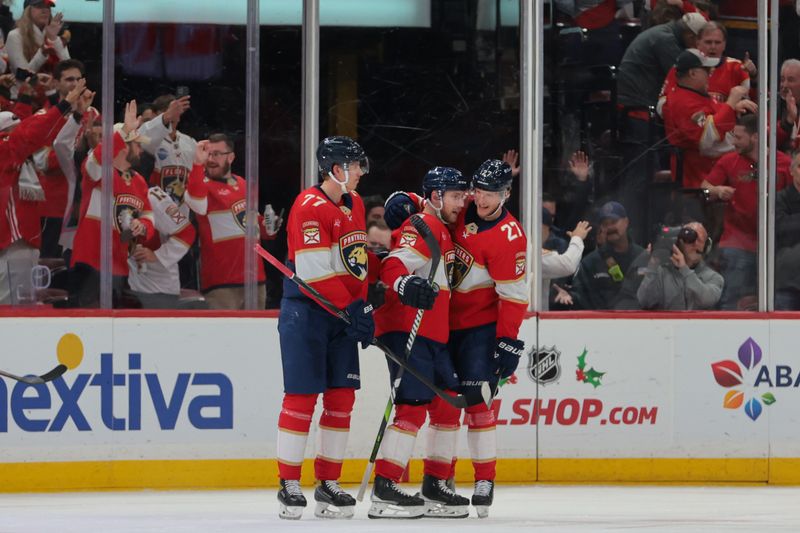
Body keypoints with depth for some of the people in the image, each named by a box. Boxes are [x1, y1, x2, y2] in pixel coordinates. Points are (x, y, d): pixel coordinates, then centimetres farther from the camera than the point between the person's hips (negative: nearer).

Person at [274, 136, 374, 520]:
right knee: (302, 398, -6)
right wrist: (351, 309, -20)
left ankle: (329, 485, 13)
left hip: (342, 314, 8)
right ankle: (289, 486, 0)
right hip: (305, 313, -8)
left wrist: (363, 307, 14)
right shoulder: (310, 207, -15)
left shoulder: (355, 204, 13)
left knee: (342, 398, 6)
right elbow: (315, 271, -20)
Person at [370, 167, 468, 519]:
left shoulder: (442, 230, 21)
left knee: (448, 404, 10)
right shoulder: (422, 226, -11)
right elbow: (393, 267, -25)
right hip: (406, 329, -10)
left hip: (433, 334, 10)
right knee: (413, 407, -16)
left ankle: (435, 488, 17)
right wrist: (407, 286, -45)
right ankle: (384, 491, -17)